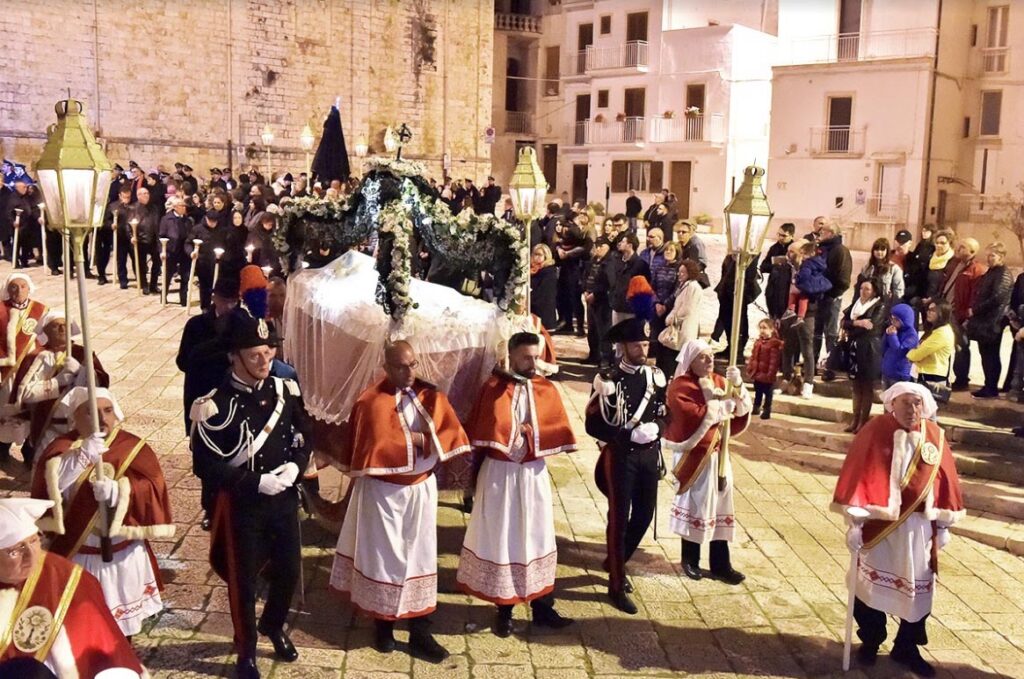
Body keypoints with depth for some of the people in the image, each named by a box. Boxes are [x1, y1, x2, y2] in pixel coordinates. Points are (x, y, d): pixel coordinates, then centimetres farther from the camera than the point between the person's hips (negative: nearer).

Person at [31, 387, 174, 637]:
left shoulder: (134, 448, -5)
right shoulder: (61, 448, -6)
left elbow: (152, 489, -17)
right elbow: (48, 486, -24)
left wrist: (117, 491, -35)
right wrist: (82, 457, -38)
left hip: (123, 554, 1)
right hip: (76, 554, 0)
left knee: (121, 620, 17)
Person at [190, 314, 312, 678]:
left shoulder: (286, 390, -3)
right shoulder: (215, 406, -19)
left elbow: (304, 434, 9)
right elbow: (206, 465, -18)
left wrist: (295, 465, -10)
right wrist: (256, 482, -22)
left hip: (284, 499, 5)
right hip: (241, 505, -5)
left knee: (289, 570, 17)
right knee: (243, 581, 11)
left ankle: (273, 625, 47)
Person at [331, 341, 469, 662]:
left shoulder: (431, 395, 0)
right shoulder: (370, 402, -12)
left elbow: (451, 434, -6)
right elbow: (369, 448, -15)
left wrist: (422, 439, -19)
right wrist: (417, 441, -11)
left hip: (420, 488, 4)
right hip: (382, 491, -3)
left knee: (419, 557, 8)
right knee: (384, 557, 7)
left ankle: (420, 634, 15)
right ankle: (383, 626, 24)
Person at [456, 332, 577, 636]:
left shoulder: (547, 390, 1)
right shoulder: (492, 388, -6)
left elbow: (558, 431, -1)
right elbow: (478, 431, -4)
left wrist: (530, 431, -13)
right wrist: (475, 470, -4)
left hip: (533, 474, 2)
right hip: (499, 473, -2)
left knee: (537, 538, 9)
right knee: (501, 539, 5)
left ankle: (542, 607, 20)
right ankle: (504, 611, 17)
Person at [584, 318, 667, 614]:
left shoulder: (656, 376, 4)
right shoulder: (608, 380, -12)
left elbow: (665, 415, 11)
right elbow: (594, 425, -13)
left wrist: (655, 429, -11)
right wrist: (631, 435, -21)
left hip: (650, 454, 6)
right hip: (620, 456, -5)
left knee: (644, 514, 14)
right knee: (619, 518, 1)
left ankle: (616, 561, 38)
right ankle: (617, 586, 11)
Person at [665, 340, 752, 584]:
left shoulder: (719, 381, 7)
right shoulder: (680, 386, -13)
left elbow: (743, 407, -2)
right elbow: (694, 415, -27)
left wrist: (737, 384, -19)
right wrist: (722, 407, -20)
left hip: (717, 453, 6)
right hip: (693, 455, -6)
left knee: (719, 505, 8)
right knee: (695, 506, 4)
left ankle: (720, 565, 15)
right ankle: (690, 560, 21)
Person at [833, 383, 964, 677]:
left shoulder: (935, 436, -1)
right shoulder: (875, 431, -11)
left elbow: (945, 479, 7)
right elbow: (855, 474, -11)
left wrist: (944, 524, 8)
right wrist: (853, 520, -12)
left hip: (919, 527, 3)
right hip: (878, 523, -3)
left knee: (918, 589, 11)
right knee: (870, 584, 9)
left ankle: (906, 648, 29)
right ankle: (870, 641, 29)